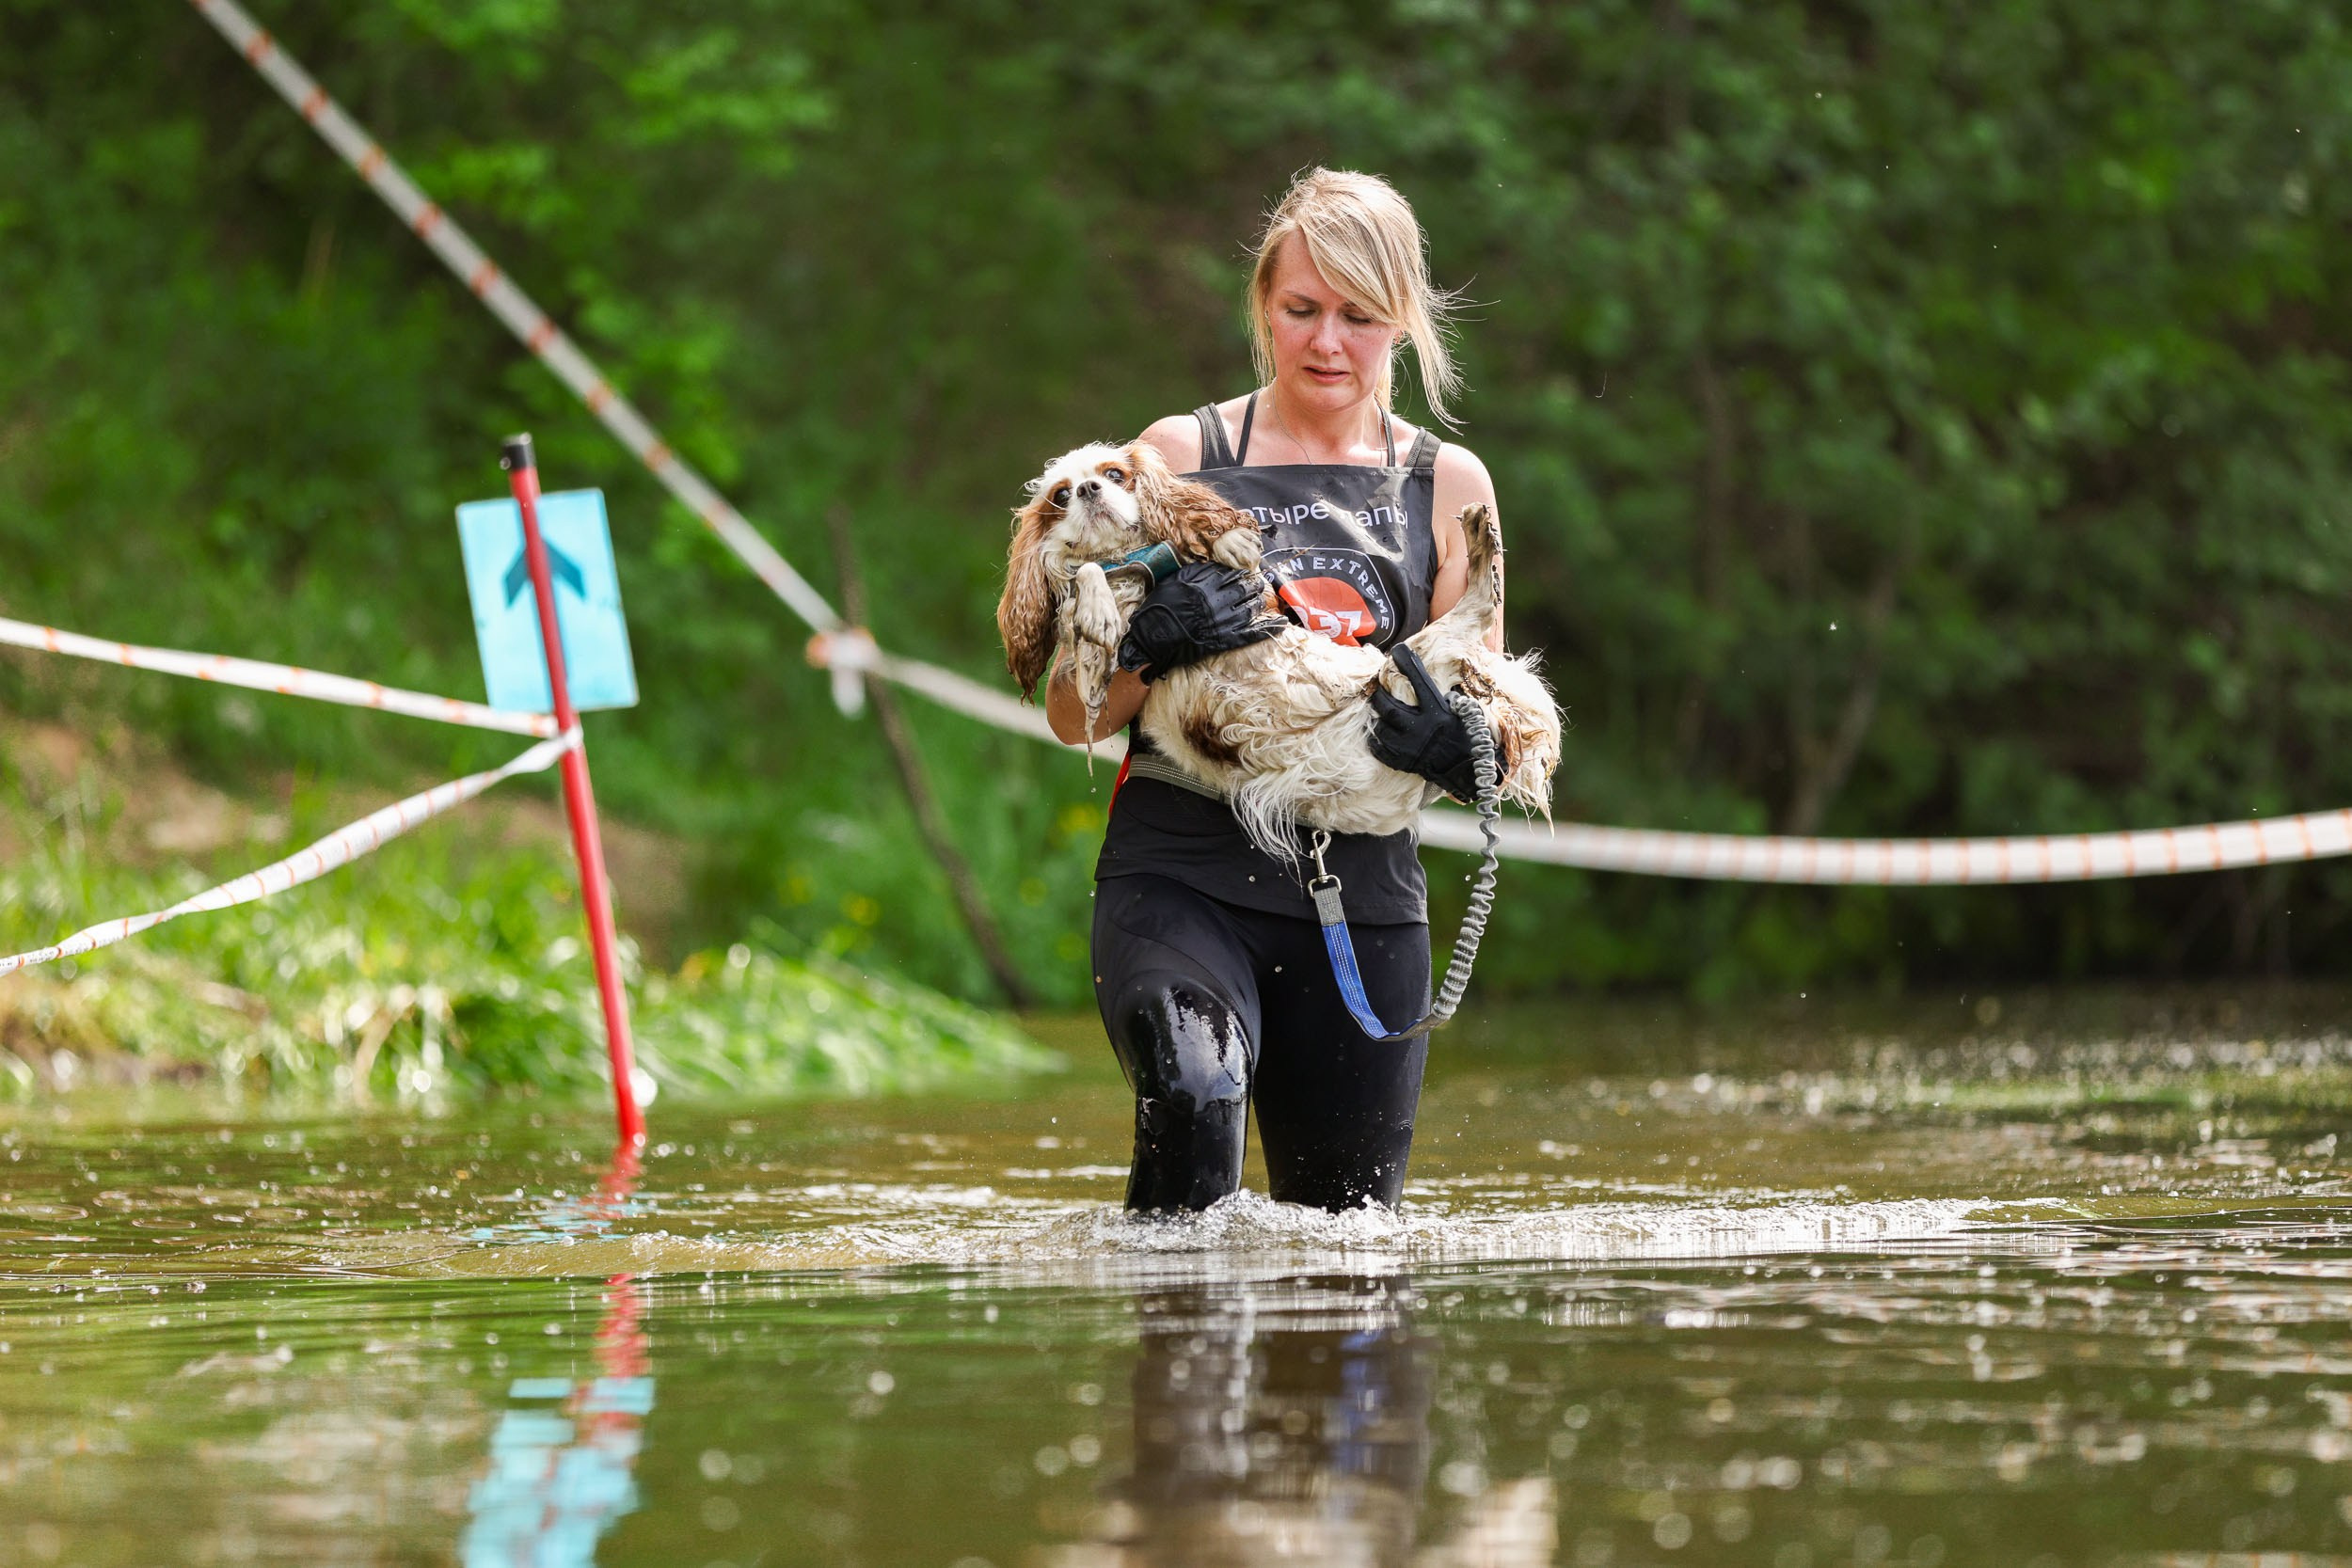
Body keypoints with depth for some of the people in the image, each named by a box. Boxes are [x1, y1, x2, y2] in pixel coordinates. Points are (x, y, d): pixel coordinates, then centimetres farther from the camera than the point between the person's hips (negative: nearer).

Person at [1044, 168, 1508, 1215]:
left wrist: (1457, 744, -9)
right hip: (1182, 871, -3)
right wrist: (1153, 644, -16)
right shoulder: (1182, 457, 6)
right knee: (1194, 1095, -32)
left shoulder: (1447, 486, 12)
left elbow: (1483, 713, 15)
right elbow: (1072, 715, 6)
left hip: (1362, 890, 3)